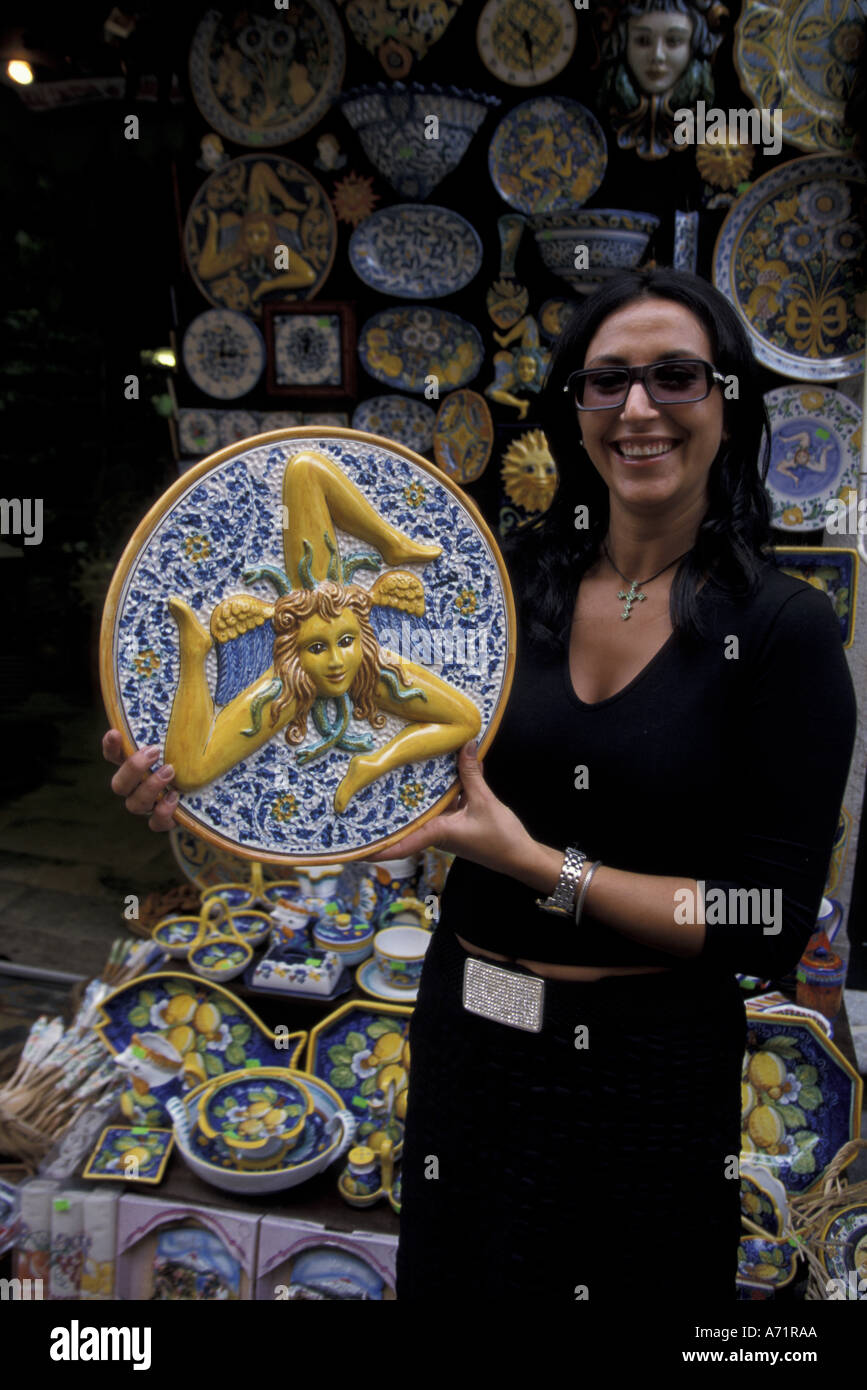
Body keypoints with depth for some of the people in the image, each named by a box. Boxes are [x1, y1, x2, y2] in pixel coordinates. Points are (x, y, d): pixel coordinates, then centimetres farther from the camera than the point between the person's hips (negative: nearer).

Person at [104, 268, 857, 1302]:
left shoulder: (785, 627, -12)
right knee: (450, 1277, 24)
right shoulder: (508, 577, -4)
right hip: (467, 1035, 4)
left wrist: (539, 865, -21)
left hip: (652, 1065, -3)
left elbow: (772, 927, -15)